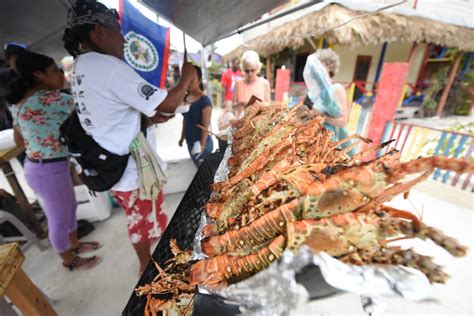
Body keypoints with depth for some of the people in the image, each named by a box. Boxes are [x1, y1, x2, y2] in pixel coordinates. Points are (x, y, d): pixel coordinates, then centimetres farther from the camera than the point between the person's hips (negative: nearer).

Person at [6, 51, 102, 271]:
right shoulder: (48, 98, -22)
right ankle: (70, 261, 36)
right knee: (59, 220, 12)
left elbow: (19, 140, 15)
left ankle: (75, 244, 48)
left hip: (38, 167, 9)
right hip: (49, 171, -9)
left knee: (69, 208, 26)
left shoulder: (20, 102, 7)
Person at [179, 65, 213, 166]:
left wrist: (202, 146, -19)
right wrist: (182, 138, 16)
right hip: (189, 142, 7)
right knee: (197, 168, 19)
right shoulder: (185, 97, 3)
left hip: (201, 143, -7)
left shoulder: (205, 101, -17)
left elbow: (206, 127, -17)